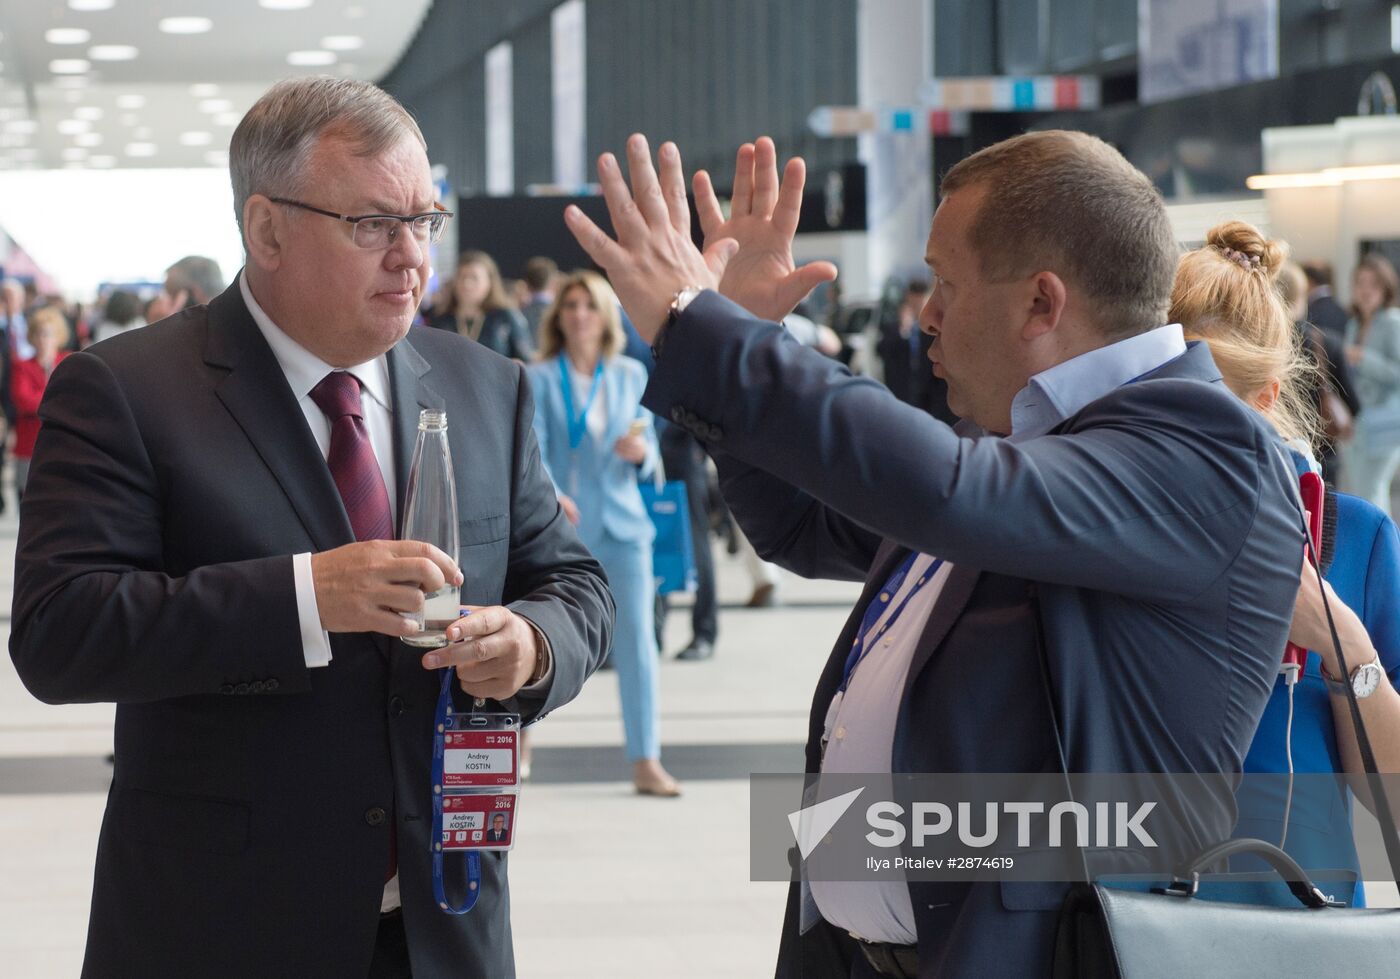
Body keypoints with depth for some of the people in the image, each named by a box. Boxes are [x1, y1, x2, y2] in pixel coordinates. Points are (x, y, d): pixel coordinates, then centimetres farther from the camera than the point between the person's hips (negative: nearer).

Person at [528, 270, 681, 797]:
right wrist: (550, 495, -30)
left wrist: (640, 453, -13)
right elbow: (532, 447, -12)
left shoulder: (631, 375, 9)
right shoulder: (540, 379, -1)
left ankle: (646, 762, -4)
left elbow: (648, 454, 11)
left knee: (637, 639, -5)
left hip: (622, 522, 2)